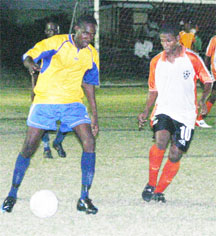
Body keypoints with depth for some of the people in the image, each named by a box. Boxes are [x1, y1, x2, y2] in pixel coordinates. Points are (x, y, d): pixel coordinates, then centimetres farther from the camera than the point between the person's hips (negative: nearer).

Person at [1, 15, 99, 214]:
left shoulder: (92, 55, 5)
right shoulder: (57, 43, -10)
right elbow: (28, 56, -9)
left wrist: (94, 116, 15)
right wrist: (30, 63, -35)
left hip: (72, 103, 3)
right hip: (45, 100, -3)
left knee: (89, 141, -16)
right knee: (29, 147, -4)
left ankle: (84, 199, -9)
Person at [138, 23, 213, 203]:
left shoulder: (192, 58, -2)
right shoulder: (156, 62, 7)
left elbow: (208, 81, 7)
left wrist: (203, 99, -11)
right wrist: (146, 112, 8)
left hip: (186, 114, -1)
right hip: (163, 110, 1)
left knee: (175, 155, -6)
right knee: (161, 141, -27)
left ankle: (159, 191, 13)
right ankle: (151, 185, -14)